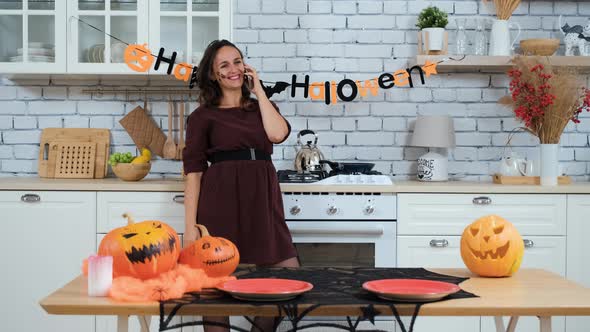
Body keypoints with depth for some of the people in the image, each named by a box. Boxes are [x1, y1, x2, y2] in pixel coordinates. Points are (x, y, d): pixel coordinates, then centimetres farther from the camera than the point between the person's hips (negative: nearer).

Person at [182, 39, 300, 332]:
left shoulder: (262, 107, 17)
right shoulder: (203, 116, 5)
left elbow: (278, 134, -6)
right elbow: (193, 172, -2)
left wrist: (258, 89, 4)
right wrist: (190, 227, -10)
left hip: (263, 203, 4)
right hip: (222, 204, -3)